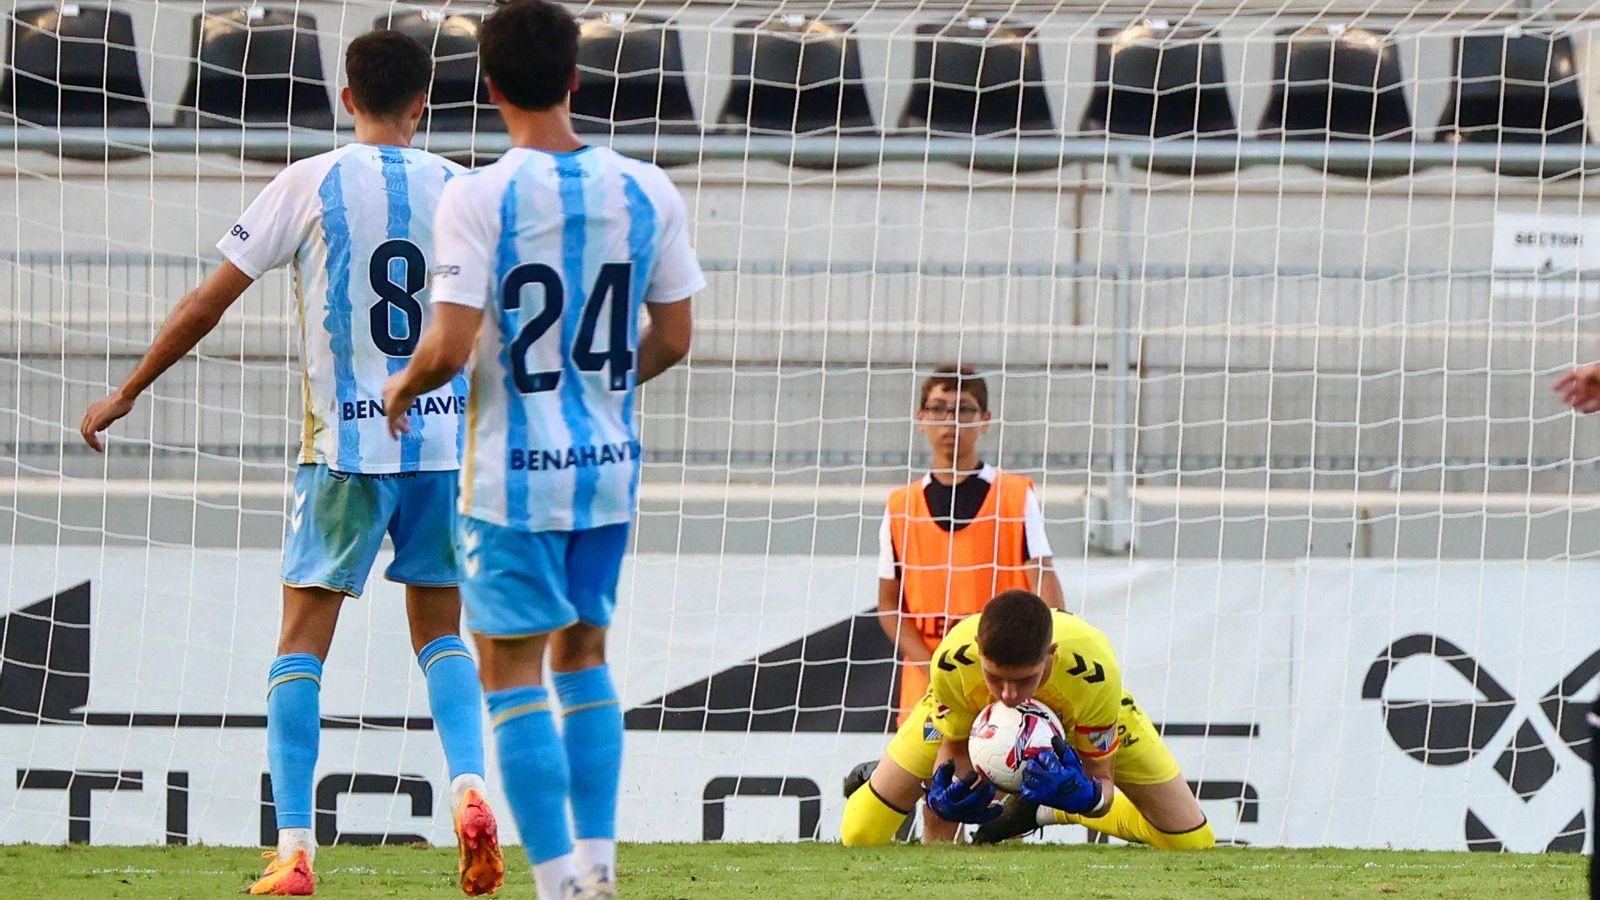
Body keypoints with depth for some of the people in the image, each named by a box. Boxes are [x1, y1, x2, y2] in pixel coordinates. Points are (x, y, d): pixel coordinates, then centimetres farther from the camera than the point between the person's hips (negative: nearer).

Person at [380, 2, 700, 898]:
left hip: (516, 476, -5)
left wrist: (401, 389, 3)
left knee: (513, 671, 2)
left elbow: (448, 349, -19)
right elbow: (673, 338, 6)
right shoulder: (647, 192, -1)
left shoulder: (479, 198, -15)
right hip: (610, 466, 5)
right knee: (584, 655, 20)